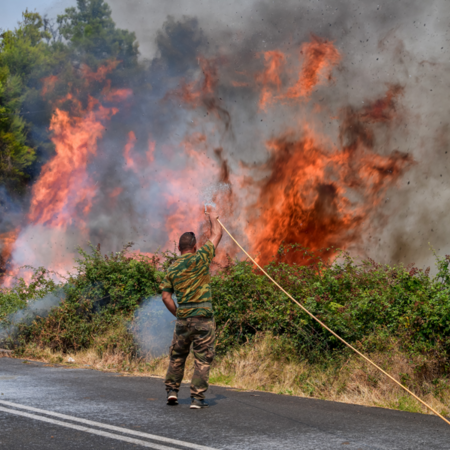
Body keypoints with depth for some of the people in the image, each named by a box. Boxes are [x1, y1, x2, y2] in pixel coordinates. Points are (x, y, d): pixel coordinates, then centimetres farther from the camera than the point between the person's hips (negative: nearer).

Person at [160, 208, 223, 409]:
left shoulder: (172, 269, 7)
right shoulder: (200, 258, -4)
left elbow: (166, 296, 3)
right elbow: (216, 234, 7)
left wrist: (178, 314, 12)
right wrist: (213, 219, 25)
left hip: (183, 318, 4)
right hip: (203, 317, -4)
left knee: (177, 355, 18)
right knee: (203, 359, 1)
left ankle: (172, 390, 17)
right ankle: (197, 397, 0)